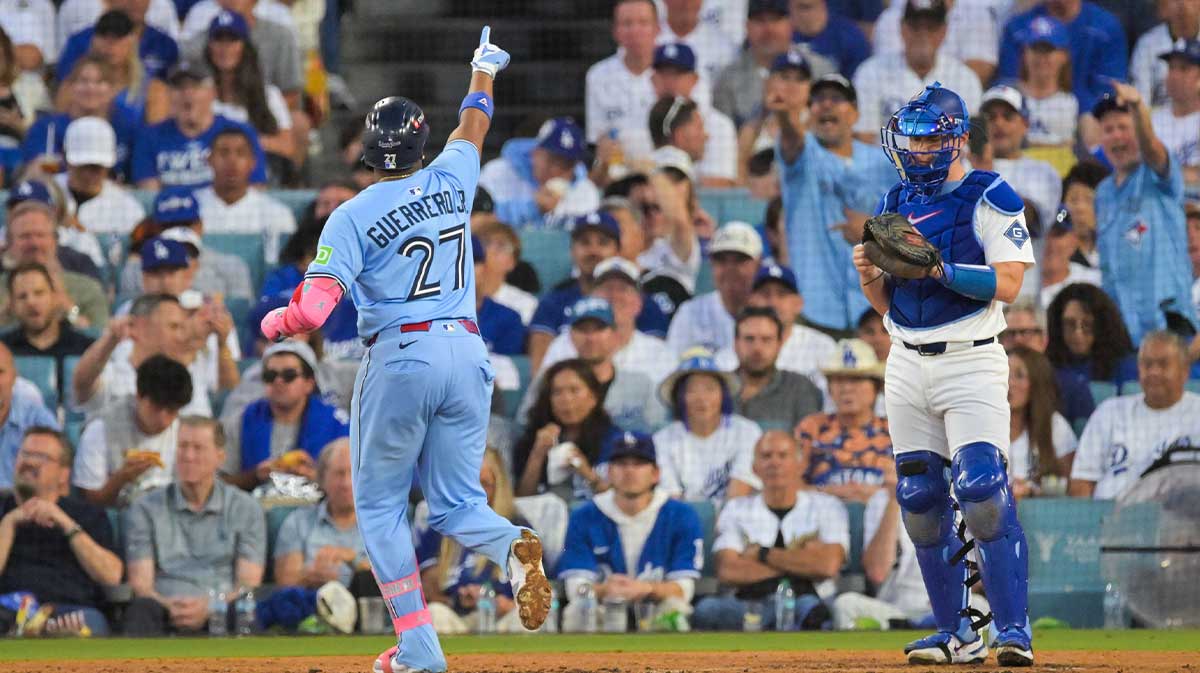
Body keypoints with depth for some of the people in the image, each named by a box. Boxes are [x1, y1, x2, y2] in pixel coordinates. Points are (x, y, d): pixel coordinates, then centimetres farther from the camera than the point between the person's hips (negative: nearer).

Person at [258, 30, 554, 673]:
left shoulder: (353, 216, -7)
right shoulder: (450, 182, 7)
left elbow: (313, 309, -16)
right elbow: (472, 130, 30)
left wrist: (273, 324, 6)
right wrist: (482, 72, 49)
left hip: (399, 357, -4)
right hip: (467, 353, 4)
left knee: (379, 504, 10)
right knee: (456, 504, 11)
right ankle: (512, 547, -24)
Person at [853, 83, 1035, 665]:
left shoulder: (990, 200, -5)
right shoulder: (897, 203, 14)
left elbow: (1007, 283, -15)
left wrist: (939, 268, -23)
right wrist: (871, 277, -5)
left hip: (970, 362, -6)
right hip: (907, 366, 6)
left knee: (981, 490, -18)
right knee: (920, 502, 4)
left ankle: (1012, 628, -15)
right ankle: (956, 634, 12)